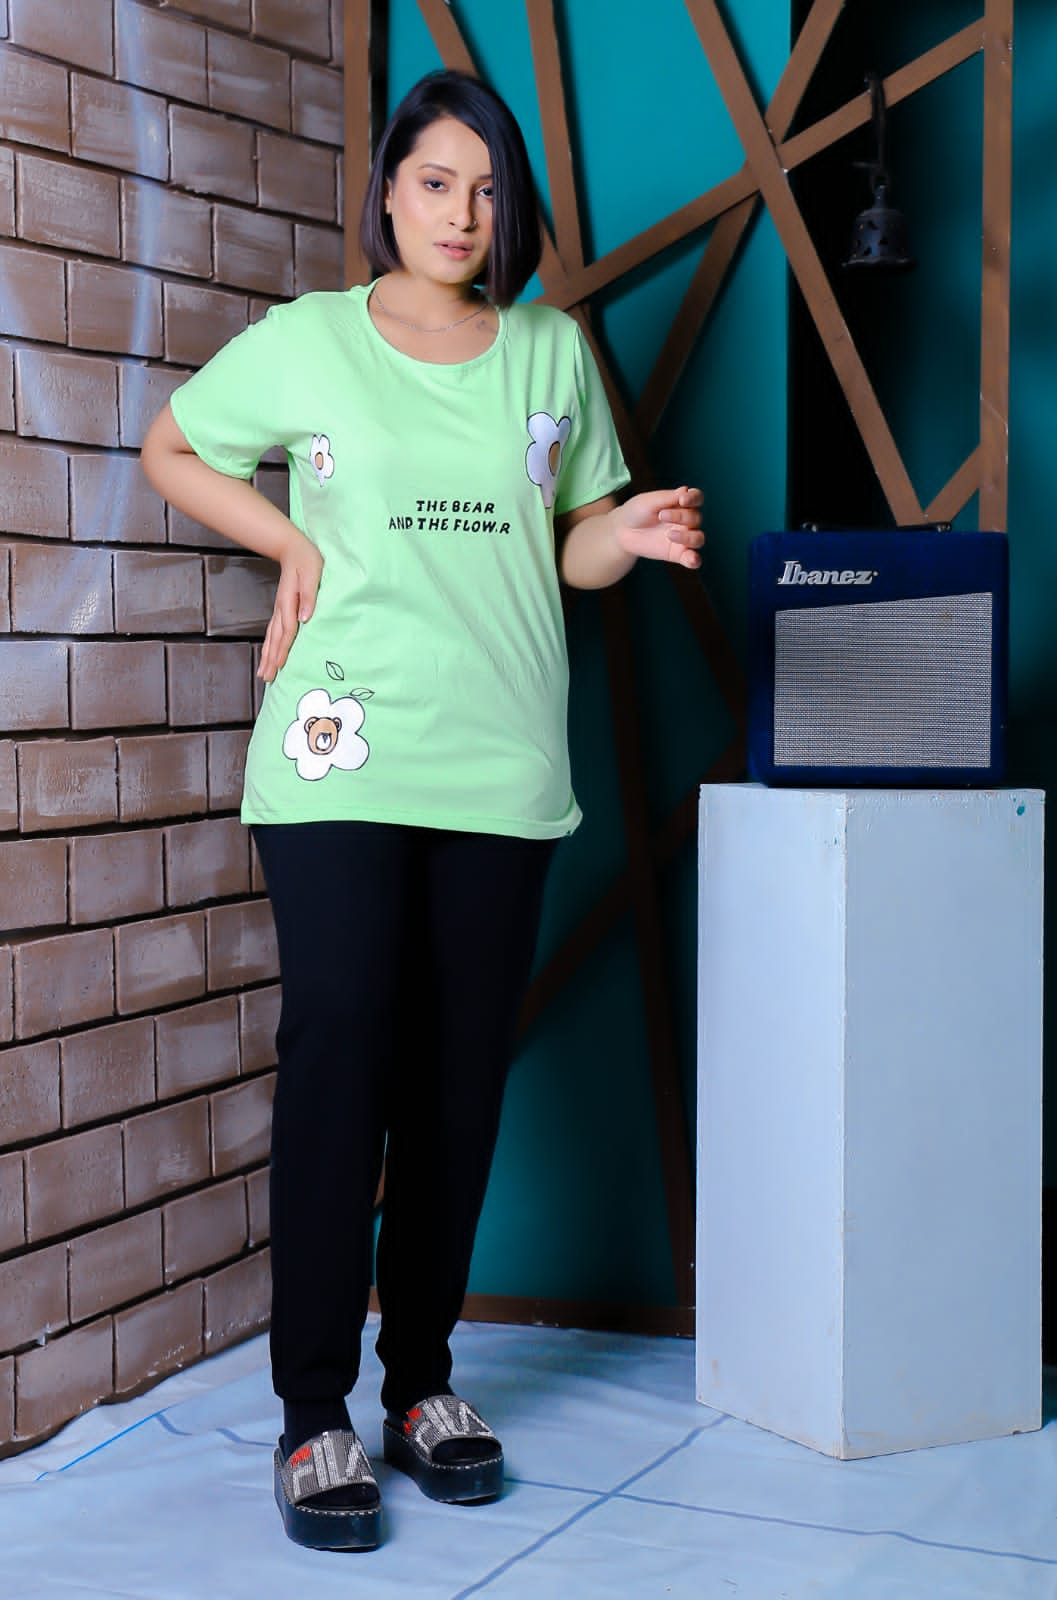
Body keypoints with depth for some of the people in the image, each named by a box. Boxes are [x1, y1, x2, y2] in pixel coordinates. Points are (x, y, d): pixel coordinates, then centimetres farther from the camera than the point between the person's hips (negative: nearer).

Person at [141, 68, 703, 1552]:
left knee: (461, 1079, 6)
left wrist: (637, 531, -5)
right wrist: (294, 544, 3)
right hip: (342, 761, -3)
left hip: (500, 765, 3)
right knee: (339, 1063, -8)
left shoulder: (552, 351, 13)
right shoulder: (306, 341, 5)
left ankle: (424, 1379, 19)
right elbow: (171, 449, 17)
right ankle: (315, 1415, 1)